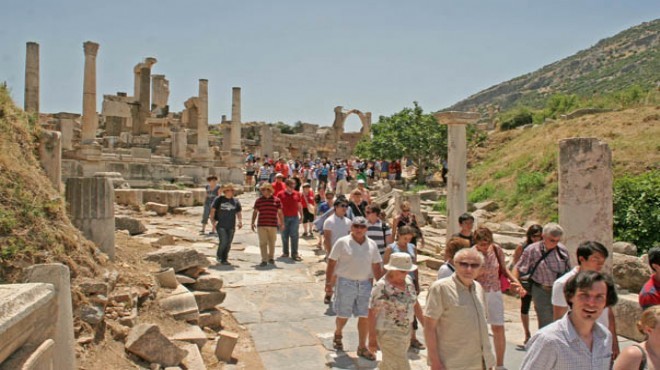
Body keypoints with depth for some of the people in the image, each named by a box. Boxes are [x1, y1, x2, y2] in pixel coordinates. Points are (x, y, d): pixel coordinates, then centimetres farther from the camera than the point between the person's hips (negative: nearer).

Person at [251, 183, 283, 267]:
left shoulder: (276, 200, 2)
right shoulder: (259, 200, 3)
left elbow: (280, 212, 6)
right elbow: (255, 212, 10)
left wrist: (282, 223, 3)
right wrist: (253, 222, 5)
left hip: (273, 225, 0)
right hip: (261, 225, 0)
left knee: (272, 242, 11)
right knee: (263, 243, -3)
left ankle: (271, 258, 29)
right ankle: (264, 260, 0)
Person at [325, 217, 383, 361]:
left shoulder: (372, 245, 6)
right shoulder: (342, 242, -6)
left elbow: (376, 267, 11)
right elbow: (331, 263, -5)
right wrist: (328, 283, -7)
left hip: (365, 284, 3)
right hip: (346, 282, -3)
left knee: (365, 316, 4)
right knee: (343, 315, 8)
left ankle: (362, 347, 19)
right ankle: (338, 335, 39)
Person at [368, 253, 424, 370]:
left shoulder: (408, 280, -2)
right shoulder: (381, 287, -23)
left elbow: (415, 303, 8)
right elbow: (372, 313, -17)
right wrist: (372, 339, -15)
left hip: (405, 331, 7)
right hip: (388, 333, -7)